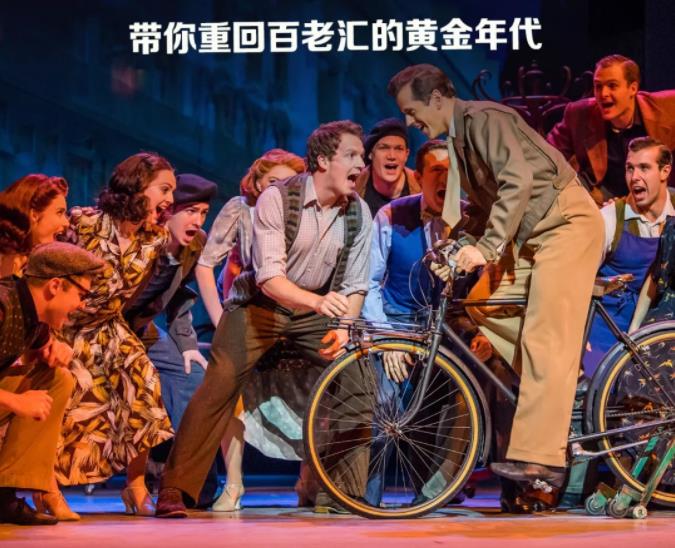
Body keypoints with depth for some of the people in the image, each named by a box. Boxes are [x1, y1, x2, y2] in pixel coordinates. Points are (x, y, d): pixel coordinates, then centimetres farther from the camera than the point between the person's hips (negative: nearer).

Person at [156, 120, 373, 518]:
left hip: (318, 309, 4)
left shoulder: (359, 213, -5)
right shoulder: (276, 199, -20)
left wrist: (344, 328, -21)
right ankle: (174, 490, -13)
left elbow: (355, 285, -2)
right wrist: (318, 301, -44)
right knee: (219, 385, -18)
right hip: (262, 305, -4)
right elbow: (270, 278, -27)